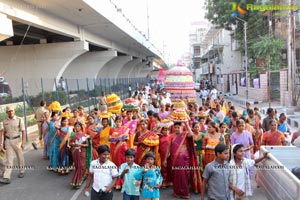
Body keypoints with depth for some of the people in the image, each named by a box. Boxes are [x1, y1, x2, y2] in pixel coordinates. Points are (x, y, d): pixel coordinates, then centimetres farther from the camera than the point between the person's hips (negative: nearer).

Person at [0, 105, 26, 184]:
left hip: (17, 140, -2)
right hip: (8, 141, 2)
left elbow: (23, 132, -7)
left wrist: (23, 142, -13)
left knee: (20, 157, 10)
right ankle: (6, 178, -5)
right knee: (9, 159, -2)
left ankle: (22, 171, 31)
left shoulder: (19, 120, -6)